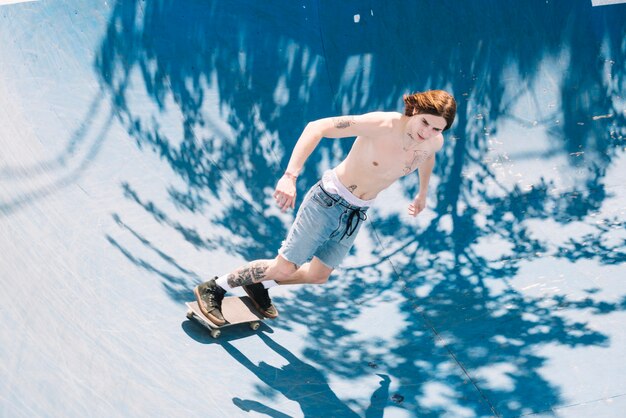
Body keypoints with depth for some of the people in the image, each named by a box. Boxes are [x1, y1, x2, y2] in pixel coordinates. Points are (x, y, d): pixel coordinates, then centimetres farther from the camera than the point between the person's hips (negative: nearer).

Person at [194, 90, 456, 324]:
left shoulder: (434, 142, -10)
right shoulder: (381, 124, -29)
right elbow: (317, 127, -30)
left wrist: (423, 193, 29)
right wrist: (290, 175, -39)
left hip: (356, 214, 7)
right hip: (328, 201, -6)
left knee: (318, 276, 15)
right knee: (284, 269, -4)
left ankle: (259, 287, 39)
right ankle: (213, 289, 13)